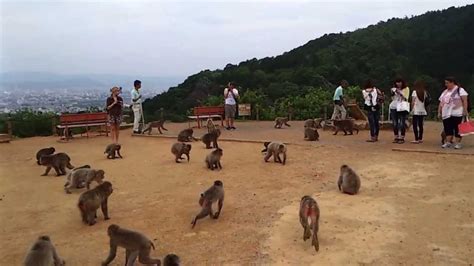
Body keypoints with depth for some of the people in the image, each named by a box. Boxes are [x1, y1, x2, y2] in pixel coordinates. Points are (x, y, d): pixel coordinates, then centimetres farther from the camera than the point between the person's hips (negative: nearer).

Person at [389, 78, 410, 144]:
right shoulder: (395, 89, 16)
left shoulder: (406, 89, 5)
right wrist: (392, 94, 0)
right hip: (394, 107, 4)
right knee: (395, 123, 1)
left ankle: (402, 138, -5)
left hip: (402, 107, -4)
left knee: (402, 123, -9)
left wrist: (400, 93, -13)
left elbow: (405, 98, -3)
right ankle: (396, 137, 7)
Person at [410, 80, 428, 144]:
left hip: (416, 111, -5)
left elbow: (413, 102, -9)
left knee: (415, 125, -3)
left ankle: (416, 139, -8)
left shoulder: (415, 92, -7)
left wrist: (412, 109, -4)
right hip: (422, 111, 5)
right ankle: (420, 139, 15)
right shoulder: (424, 92, 7)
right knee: (420, 125, 11)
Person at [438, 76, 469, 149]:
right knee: (448, 129, 2)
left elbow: (465, 100, -8)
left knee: (457, 128, -3)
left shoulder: (460, 90, -1)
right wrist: (439, 112, 14)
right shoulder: (444, 92, 18)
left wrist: (465, 110, -16)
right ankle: (448, 142, 6)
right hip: (446, 114, 6)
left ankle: (458, 143, 1)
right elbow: (441, 103, 19)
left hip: (456, 113, -6)